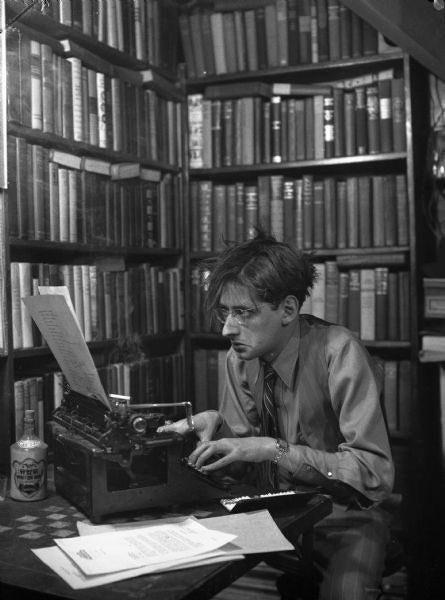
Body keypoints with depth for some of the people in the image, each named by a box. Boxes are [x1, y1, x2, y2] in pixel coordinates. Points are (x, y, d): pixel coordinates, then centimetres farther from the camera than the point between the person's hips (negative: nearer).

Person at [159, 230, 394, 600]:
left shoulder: (338, 352, -21)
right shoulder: (241, 357, -2)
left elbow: (376, 474, -26)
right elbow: (244, 443, 8)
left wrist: (275, 449, -31)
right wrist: (216, 425, -12)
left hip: (344, 520, -5)